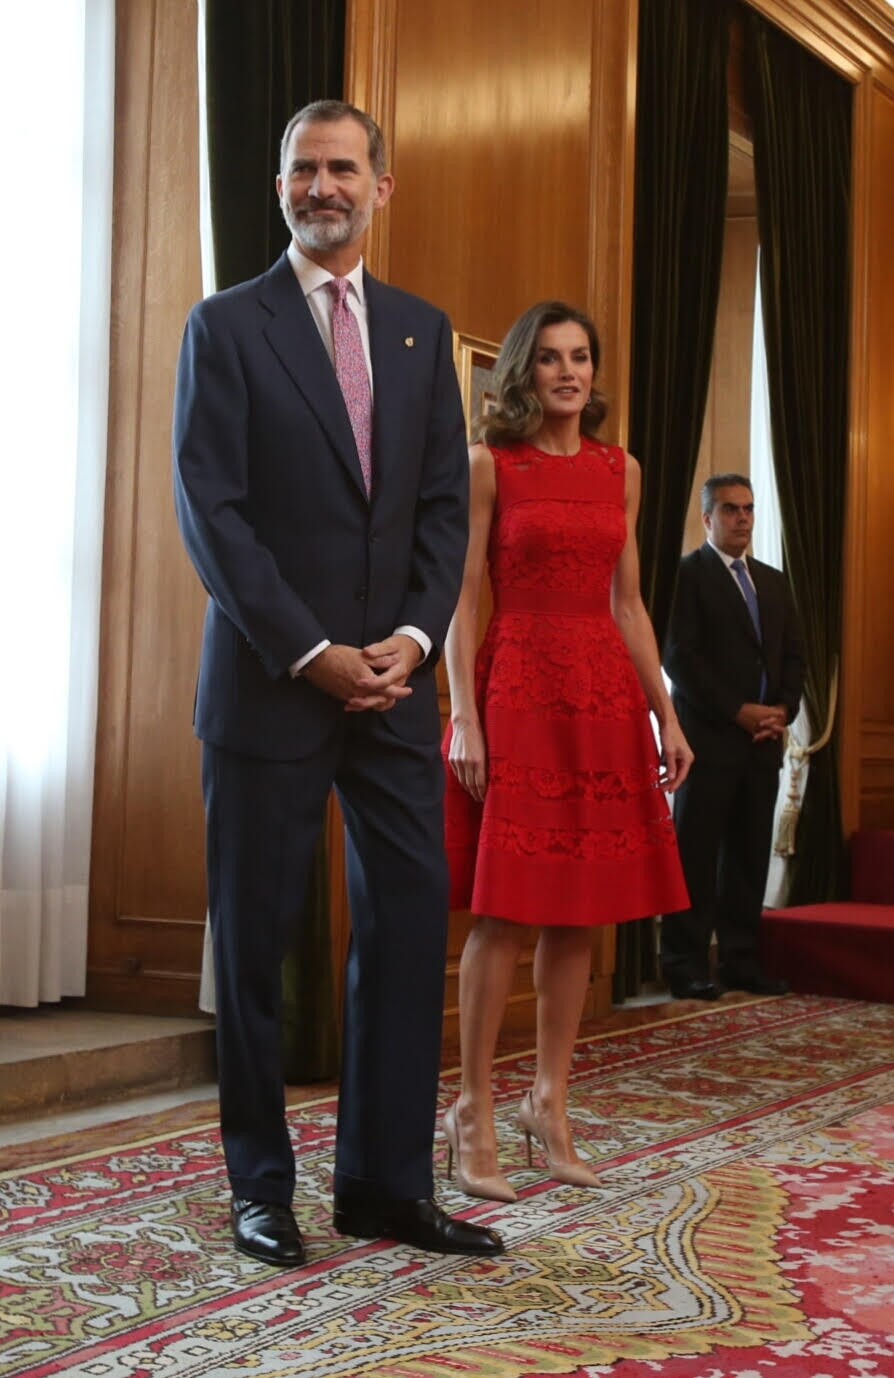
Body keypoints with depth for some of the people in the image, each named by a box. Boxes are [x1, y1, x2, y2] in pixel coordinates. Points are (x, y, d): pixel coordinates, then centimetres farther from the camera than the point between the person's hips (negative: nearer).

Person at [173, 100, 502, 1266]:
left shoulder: (423, 330, 14)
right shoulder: (226, 326, 1)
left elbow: (447, 502, 10)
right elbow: (209, 508, -7)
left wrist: (416, 634, -5)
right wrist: (308, 651, -13)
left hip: (396, 678, 4)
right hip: (269, 678, -4)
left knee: (409, 918, 1)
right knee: (253, 937, 3)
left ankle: (385, 1180, 12)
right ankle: (261, 1184, 15)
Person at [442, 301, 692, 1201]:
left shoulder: (620, 470, 14)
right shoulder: (488, 464, 0)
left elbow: (627, 602, 16)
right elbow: (461, 600, -4)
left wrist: (665, 712, 10)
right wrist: (463, 716, -14)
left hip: (605, 692, 5)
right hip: (516, 686, -5)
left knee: (579, 911, 7)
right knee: (502, 910, -4)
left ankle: (550, 1102, 18)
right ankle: (474, 1115, 5)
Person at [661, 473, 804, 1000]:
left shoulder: (774, 581, 19)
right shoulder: (686, 574, -1)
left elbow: (794, 655, 16)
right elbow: (680, 657, -10)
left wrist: (782, 710, -2)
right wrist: (740, 712, -14)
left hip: (764, 739, 6)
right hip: (709, 736, -6)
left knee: (750, 854, 5)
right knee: (697, 854, -4)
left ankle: (743, 962, 9)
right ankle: (687, 965, 0)